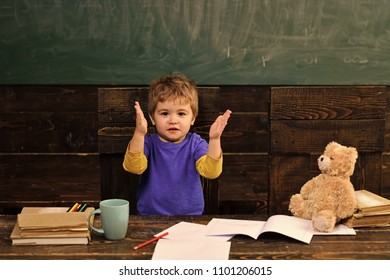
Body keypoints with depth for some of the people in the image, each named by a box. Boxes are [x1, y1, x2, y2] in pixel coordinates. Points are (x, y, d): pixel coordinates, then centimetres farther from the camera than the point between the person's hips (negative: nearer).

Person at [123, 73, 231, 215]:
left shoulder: (195, 144, 0)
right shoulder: (148, 143, 0)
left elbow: (210, 172, -14)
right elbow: (133, 167, -17)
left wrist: (214, 140, -28)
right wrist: (139, 134, -31)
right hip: (150, 216, 0)